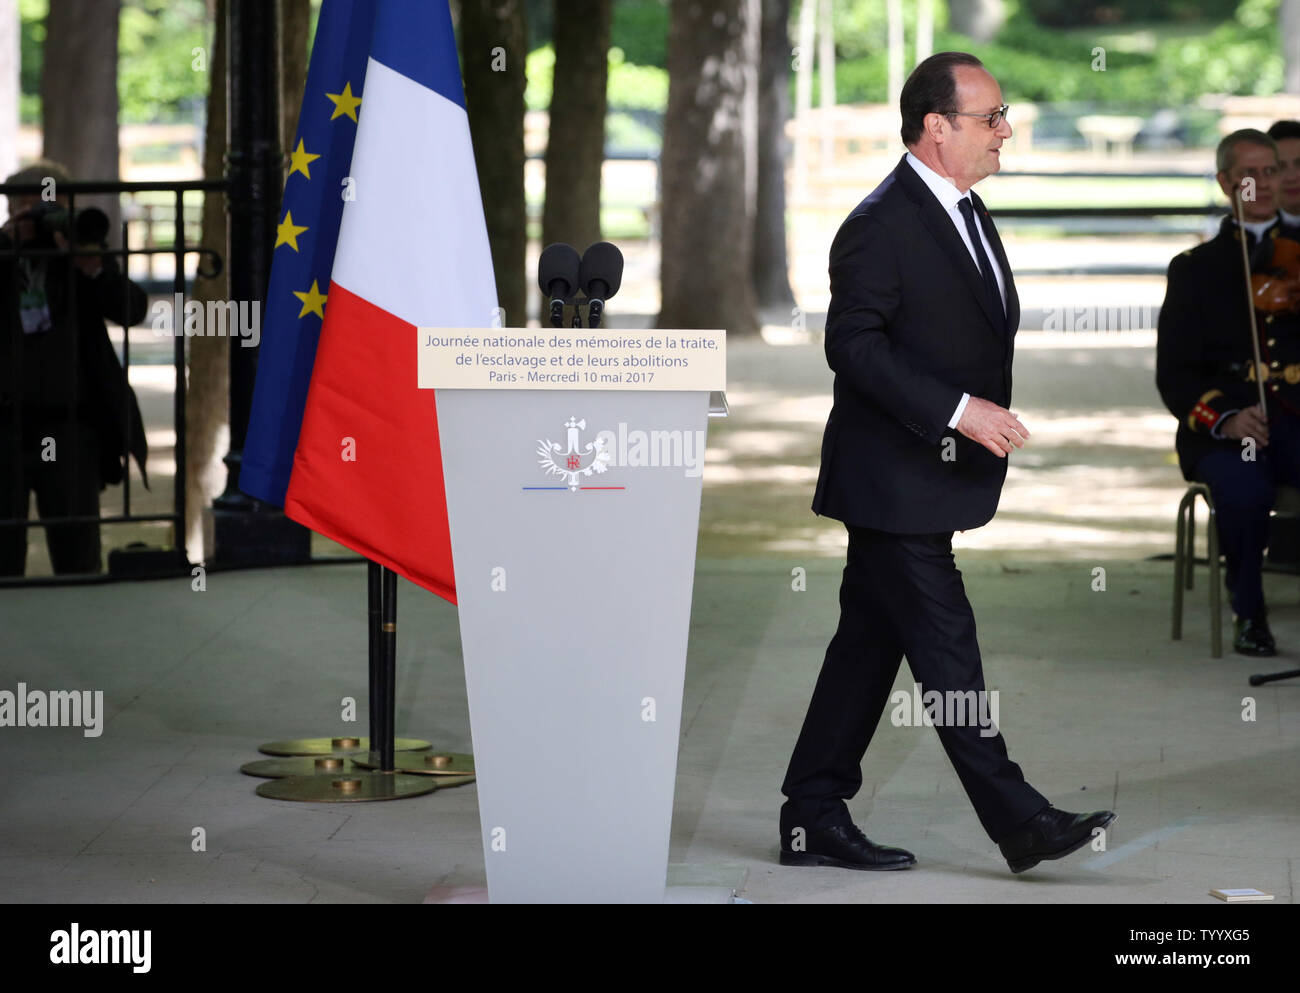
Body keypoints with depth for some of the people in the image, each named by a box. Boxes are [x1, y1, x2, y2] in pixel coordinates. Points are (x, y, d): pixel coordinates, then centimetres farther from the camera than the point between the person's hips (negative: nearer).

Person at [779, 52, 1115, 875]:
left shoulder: (968, 213, 15)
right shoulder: (882, 223, -16)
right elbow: (854, 345, -21)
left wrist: (989, 420, 16)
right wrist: (958, 411, -25)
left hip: (932, 480, 10)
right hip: (891, 481, -10)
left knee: (869, 644, 11)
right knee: (946, 650, -5)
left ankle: (814, 820, 17)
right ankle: (1019, 823, -2)